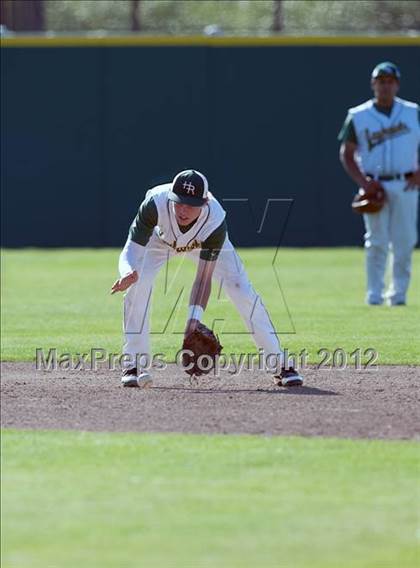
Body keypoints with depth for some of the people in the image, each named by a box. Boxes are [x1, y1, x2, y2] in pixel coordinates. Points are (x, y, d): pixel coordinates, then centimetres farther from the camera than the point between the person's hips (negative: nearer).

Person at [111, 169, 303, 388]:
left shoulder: (215, 222, -40)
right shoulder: (155, 204, -42)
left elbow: (204, 279, -37)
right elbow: (132, 250, -43)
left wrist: (193, 321, -49)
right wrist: (128, 272, -67)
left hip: (205, 241, 0)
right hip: (160, 237, 0)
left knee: (243, 293, -12)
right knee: (137, 285, -25)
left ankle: (281, 366, -1)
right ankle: (134, 366, -13)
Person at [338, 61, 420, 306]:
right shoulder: (358, 116, 3)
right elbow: (346, 153, 6)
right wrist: (363, 182, -7)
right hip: (375, 186, -1)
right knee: (377, 242, -4)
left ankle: (399, 292, 10)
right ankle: (375, 293, 4)